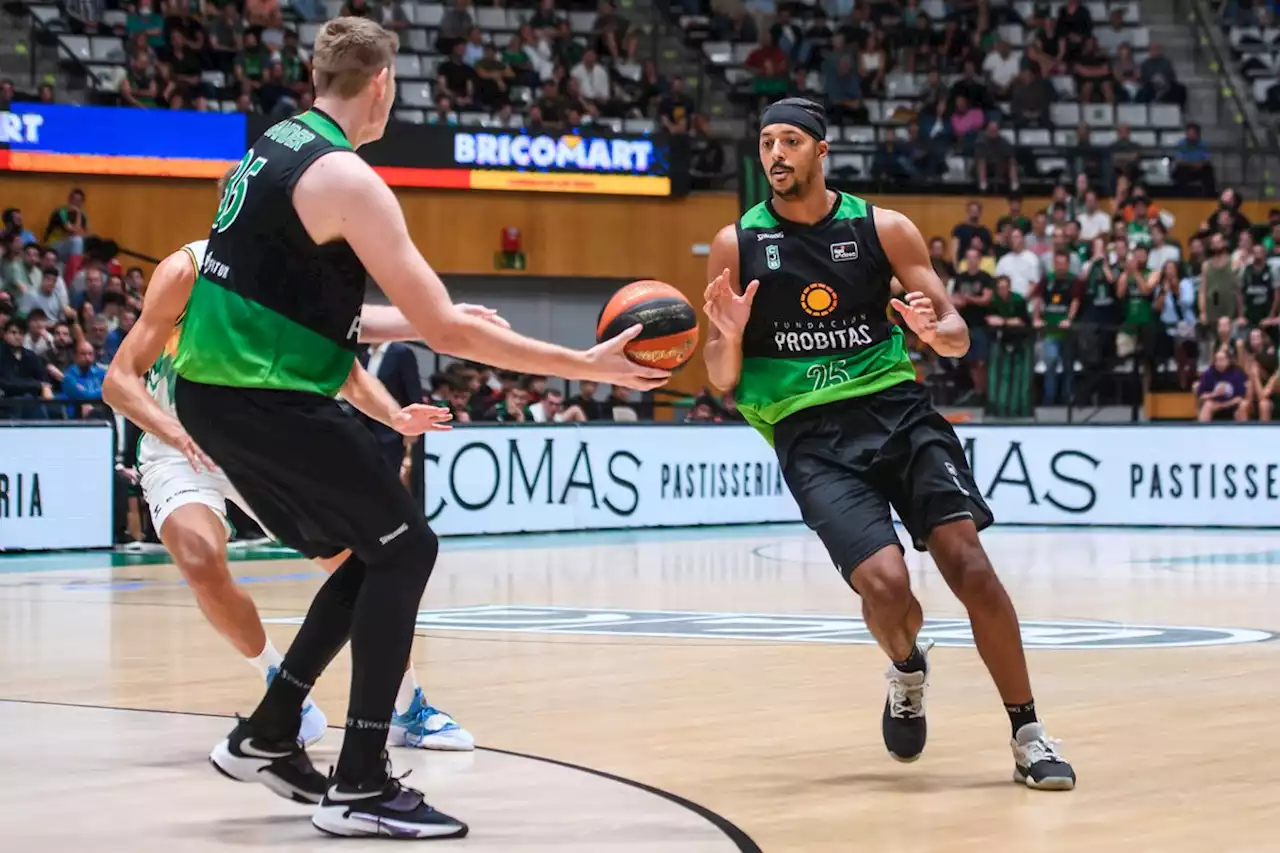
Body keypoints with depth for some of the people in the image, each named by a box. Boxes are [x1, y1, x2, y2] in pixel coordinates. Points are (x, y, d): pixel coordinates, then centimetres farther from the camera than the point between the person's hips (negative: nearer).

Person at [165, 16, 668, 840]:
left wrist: (382, 407, 26)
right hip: (264, 399, -9)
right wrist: (588, 365, -12)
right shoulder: (347, 178, -14)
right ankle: (360, 787, -5)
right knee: (404, 548, -3)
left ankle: (267, 737, 22)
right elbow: (446, 331, -17)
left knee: (374, 553, 18)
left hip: (213, 388, 9)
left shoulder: (274, 149, 13)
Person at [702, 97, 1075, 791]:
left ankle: (1028, 736, -3)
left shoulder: (883, 228, 4)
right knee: (885, 583, -21)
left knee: (968, 563, -15)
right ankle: (906, 670, 15)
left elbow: (957, 336, 7)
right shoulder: (736, 244, 3)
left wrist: (935, 330, -16)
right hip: (810, 433, -1)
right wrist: (730, 336, -17)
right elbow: (722, 380, 5)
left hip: (895, 406, 1)